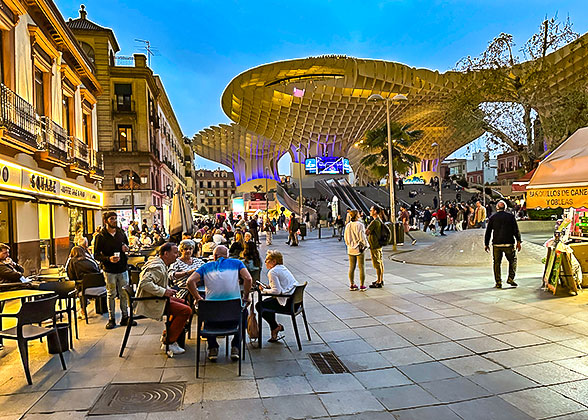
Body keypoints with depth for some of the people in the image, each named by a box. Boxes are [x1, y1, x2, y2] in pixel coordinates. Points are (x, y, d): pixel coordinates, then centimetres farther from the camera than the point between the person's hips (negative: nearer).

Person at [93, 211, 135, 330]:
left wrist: (126, 248, -2)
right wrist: (108, 259, -23)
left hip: (122, 269, 4)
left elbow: (127, 246, 22)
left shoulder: (121, 233, 8)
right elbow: (97, 255, -6)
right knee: (111, 294, 5)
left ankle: (125, 317, 19)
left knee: (124, 294, 8)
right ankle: (111, 319, 15)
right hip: (109, 270, -4)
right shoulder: (100, 237, -5)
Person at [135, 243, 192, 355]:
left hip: (156, 299, 11)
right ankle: (168, 342, -7)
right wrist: (164, 292, -27)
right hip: (151, 303, -11)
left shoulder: (162, 265, 13)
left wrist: (168, 289, 9)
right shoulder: (157, 267, -20)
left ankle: (167, 335, 19)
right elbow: (145, 283, -34)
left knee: (183, 303, 17)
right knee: (186, 311, -18)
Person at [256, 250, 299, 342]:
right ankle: (274, 332, 25)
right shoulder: (283, 268, 15)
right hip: (294, 299, 10)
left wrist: (264, 290, -6)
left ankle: (276, 327, 10)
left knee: (259, 305, 1)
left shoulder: (273, 272, -13)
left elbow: (277, 291, -21)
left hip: (287, 302, -10)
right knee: (267, 302, 25)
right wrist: (268, 287, 13)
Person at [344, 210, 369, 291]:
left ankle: (352, 285, 17)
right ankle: (362, 286, 8)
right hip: (359, 248, -5)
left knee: (351, 267, 11)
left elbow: (346, 237, 7)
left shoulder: (348, 226, 1)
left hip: (351, 249, 5)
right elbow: (362, 237, -13)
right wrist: (365, 245, 1)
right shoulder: (360, 225, -15)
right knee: (361, 267, 5)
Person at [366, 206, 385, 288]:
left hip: (374, 246, -10)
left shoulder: (375, 221, -20)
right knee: (380, 263, 15)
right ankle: (381, 280, 25)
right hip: (379, 244, 10)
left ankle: (379, 282, 3)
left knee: (377, 264, -3)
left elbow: (366, 232, -22)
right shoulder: (380, 220, 12)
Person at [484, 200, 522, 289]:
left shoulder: (492, 218, 5)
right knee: (513, 260, 17)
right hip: (509, 243, -1)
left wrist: (486, 244, 13)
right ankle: (511, 278, 6)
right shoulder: (510, 216, 3)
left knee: (496, 263, 6)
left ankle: (498, 282, 5)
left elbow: (488, 232, 7)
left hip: (496, 244, 1)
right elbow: (516, 230, 0)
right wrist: (518, 241, 5)